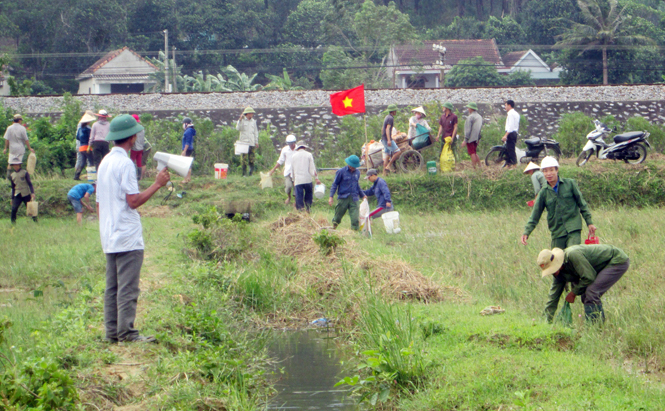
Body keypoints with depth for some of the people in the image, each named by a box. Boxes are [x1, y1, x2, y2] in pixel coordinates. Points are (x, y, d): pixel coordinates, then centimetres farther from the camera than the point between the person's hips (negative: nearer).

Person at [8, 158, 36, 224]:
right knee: (14, 209, -13)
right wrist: (12, 198, 15)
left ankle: (35, 221, 14)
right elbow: (13, 187, 17)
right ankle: (13, 223, -3)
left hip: (26, 194, -3)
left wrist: (32, 193, -16)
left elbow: (29, 183, -4)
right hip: (17, 195, 3)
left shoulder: (24, 172, -1)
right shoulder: (12, 175, 10)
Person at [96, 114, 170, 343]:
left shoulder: (105, 162, 15)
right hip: (127, 237, -9)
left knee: (112, 287, 10)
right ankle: (126, 333, -9)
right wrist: (158, 184, -10)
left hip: (109, 236, 9)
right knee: (128, 288, -8)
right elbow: (133, 201, -18)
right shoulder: (124, 163, -13)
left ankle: (112, 332, 11)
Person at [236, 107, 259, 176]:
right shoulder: (242, 120, 2)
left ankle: (251, 173, 7)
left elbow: (256, 132, 20)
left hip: (252, 143, 4)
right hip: (244, 142, -4)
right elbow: (238, 128, -14)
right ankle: (244, 173, -3)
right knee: (244, 159, -7)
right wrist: (240, 120, -21)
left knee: (251, 159, 1)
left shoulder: (253, 121, 15)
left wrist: (256, 142, 17)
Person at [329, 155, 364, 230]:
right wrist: (331, 197, -7)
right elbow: (335, 184, 1)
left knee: (355, 219, -9)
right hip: (343, 198, -3)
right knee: (337, 218, 6)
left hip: (354, 199, 3)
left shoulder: (357, 173, 11)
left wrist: (362, 195, 34)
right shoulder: (341, 171, -2)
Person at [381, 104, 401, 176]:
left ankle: (384, 172, 6)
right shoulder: (391, 118, -13)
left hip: (384, 139, 10)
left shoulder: (387, 117, 18)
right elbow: (387, 129, -24)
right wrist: (389, 140, -32)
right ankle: (388, 166, -12)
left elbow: (382, 129, 28)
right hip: (387, 139, -10)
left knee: (387, 155, 9)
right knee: (397, 152, -10)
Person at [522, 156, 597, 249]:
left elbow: (581, 203, 10)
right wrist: (527, 232, -5)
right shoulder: (543, 193, 7)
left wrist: (589, 223, 8)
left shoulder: (570, 184, 4)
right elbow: (535, 216, 8)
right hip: (557, 233, 3)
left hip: (573, 230, -3)